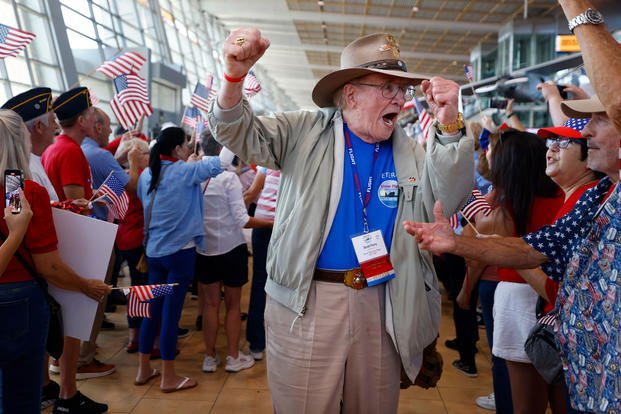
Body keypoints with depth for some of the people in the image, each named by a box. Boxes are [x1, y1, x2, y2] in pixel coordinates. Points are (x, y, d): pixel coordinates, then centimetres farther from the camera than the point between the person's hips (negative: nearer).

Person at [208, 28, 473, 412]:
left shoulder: (408, 151, 6)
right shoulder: (307, 133, 0)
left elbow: (449, 198, -6)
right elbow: (240, 134, -6)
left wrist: (448, 124, -20)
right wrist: (235, 75, -27)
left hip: (380, 304, 3)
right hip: (306, 302, -2)